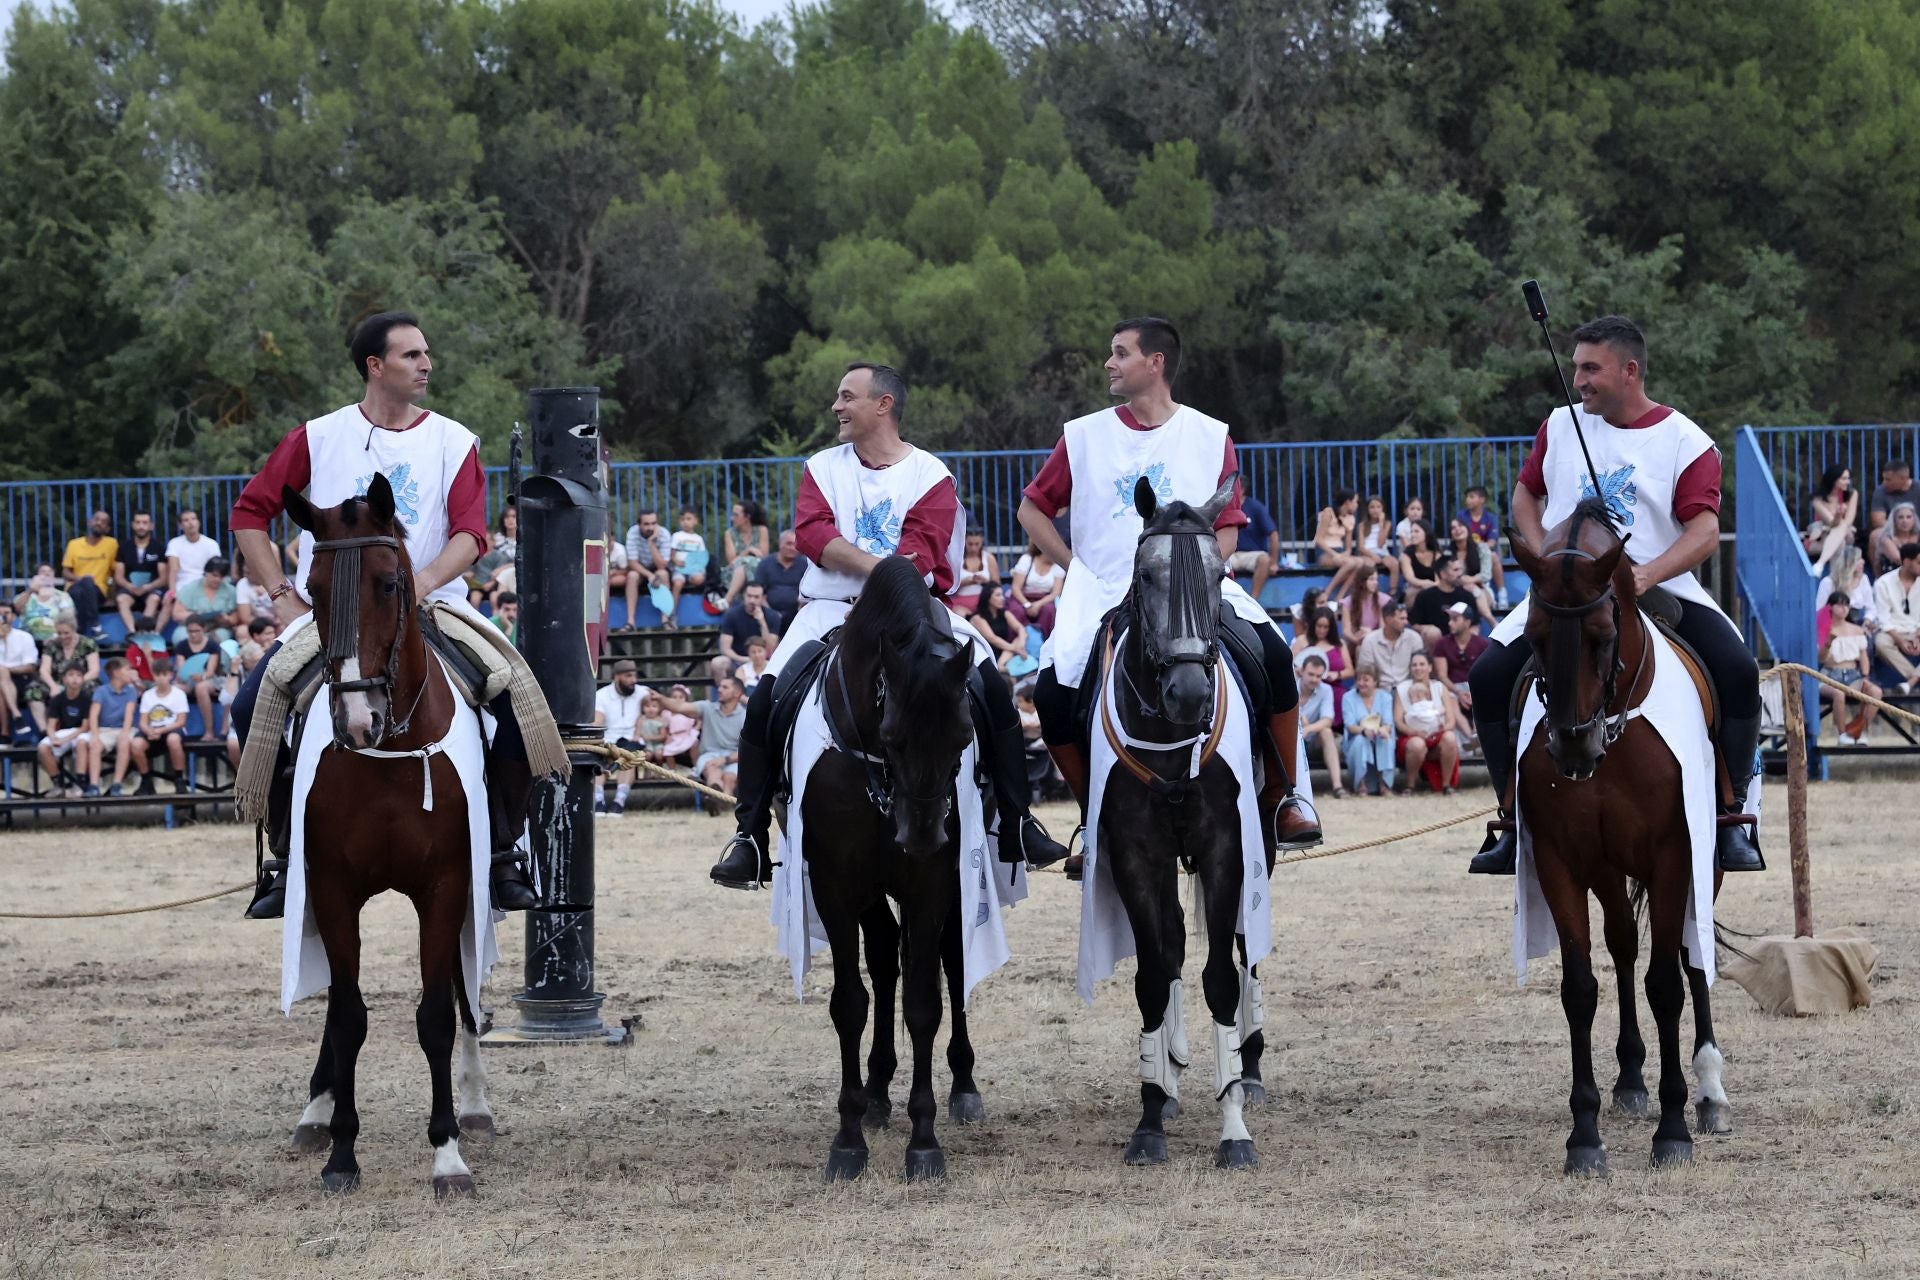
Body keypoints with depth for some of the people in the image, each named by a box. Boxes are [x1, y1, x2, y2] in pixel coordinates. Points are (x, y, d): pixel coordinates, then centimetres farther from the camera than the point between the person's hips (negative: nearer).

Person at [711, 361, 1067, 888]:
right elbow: (811, 531, -7)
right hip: (832, 608, 1)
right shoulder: (823, 468, 11)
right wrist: (875, 566, -21)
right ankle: (750, 836, -12)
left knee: (992, 691, -17)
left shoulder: (930, 475, 3)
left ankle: (1016, 826, -7)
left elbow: (920, 552, -11)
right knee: (765, 702, -18)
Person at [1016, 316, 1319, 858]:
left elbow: (1228, 529, 5)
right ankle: (1094, 817, -1)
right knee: (1052, 690, -23)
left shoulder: (1210, 438, 6)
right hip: (1105, 598, 1)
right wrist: (1077, 567, 2)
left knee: (1272, 653, -25)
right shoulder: (1084, 436, 8)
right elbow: (1032, 509, 14)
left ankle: (1282, 797, -8)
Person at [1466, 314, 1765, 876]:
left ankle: (1730, 815, -14)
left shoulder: (1686, 442, -5)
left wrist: (1644, 576, -31)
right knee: (1489, 675, -17)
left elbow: (1705, 533, -15)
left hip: (1662, 591, -3)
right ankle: (1512, 819, -5)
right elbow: (1526, 494, 21)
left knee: (1738, 671, -26)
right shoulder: (1560, 427, 9)